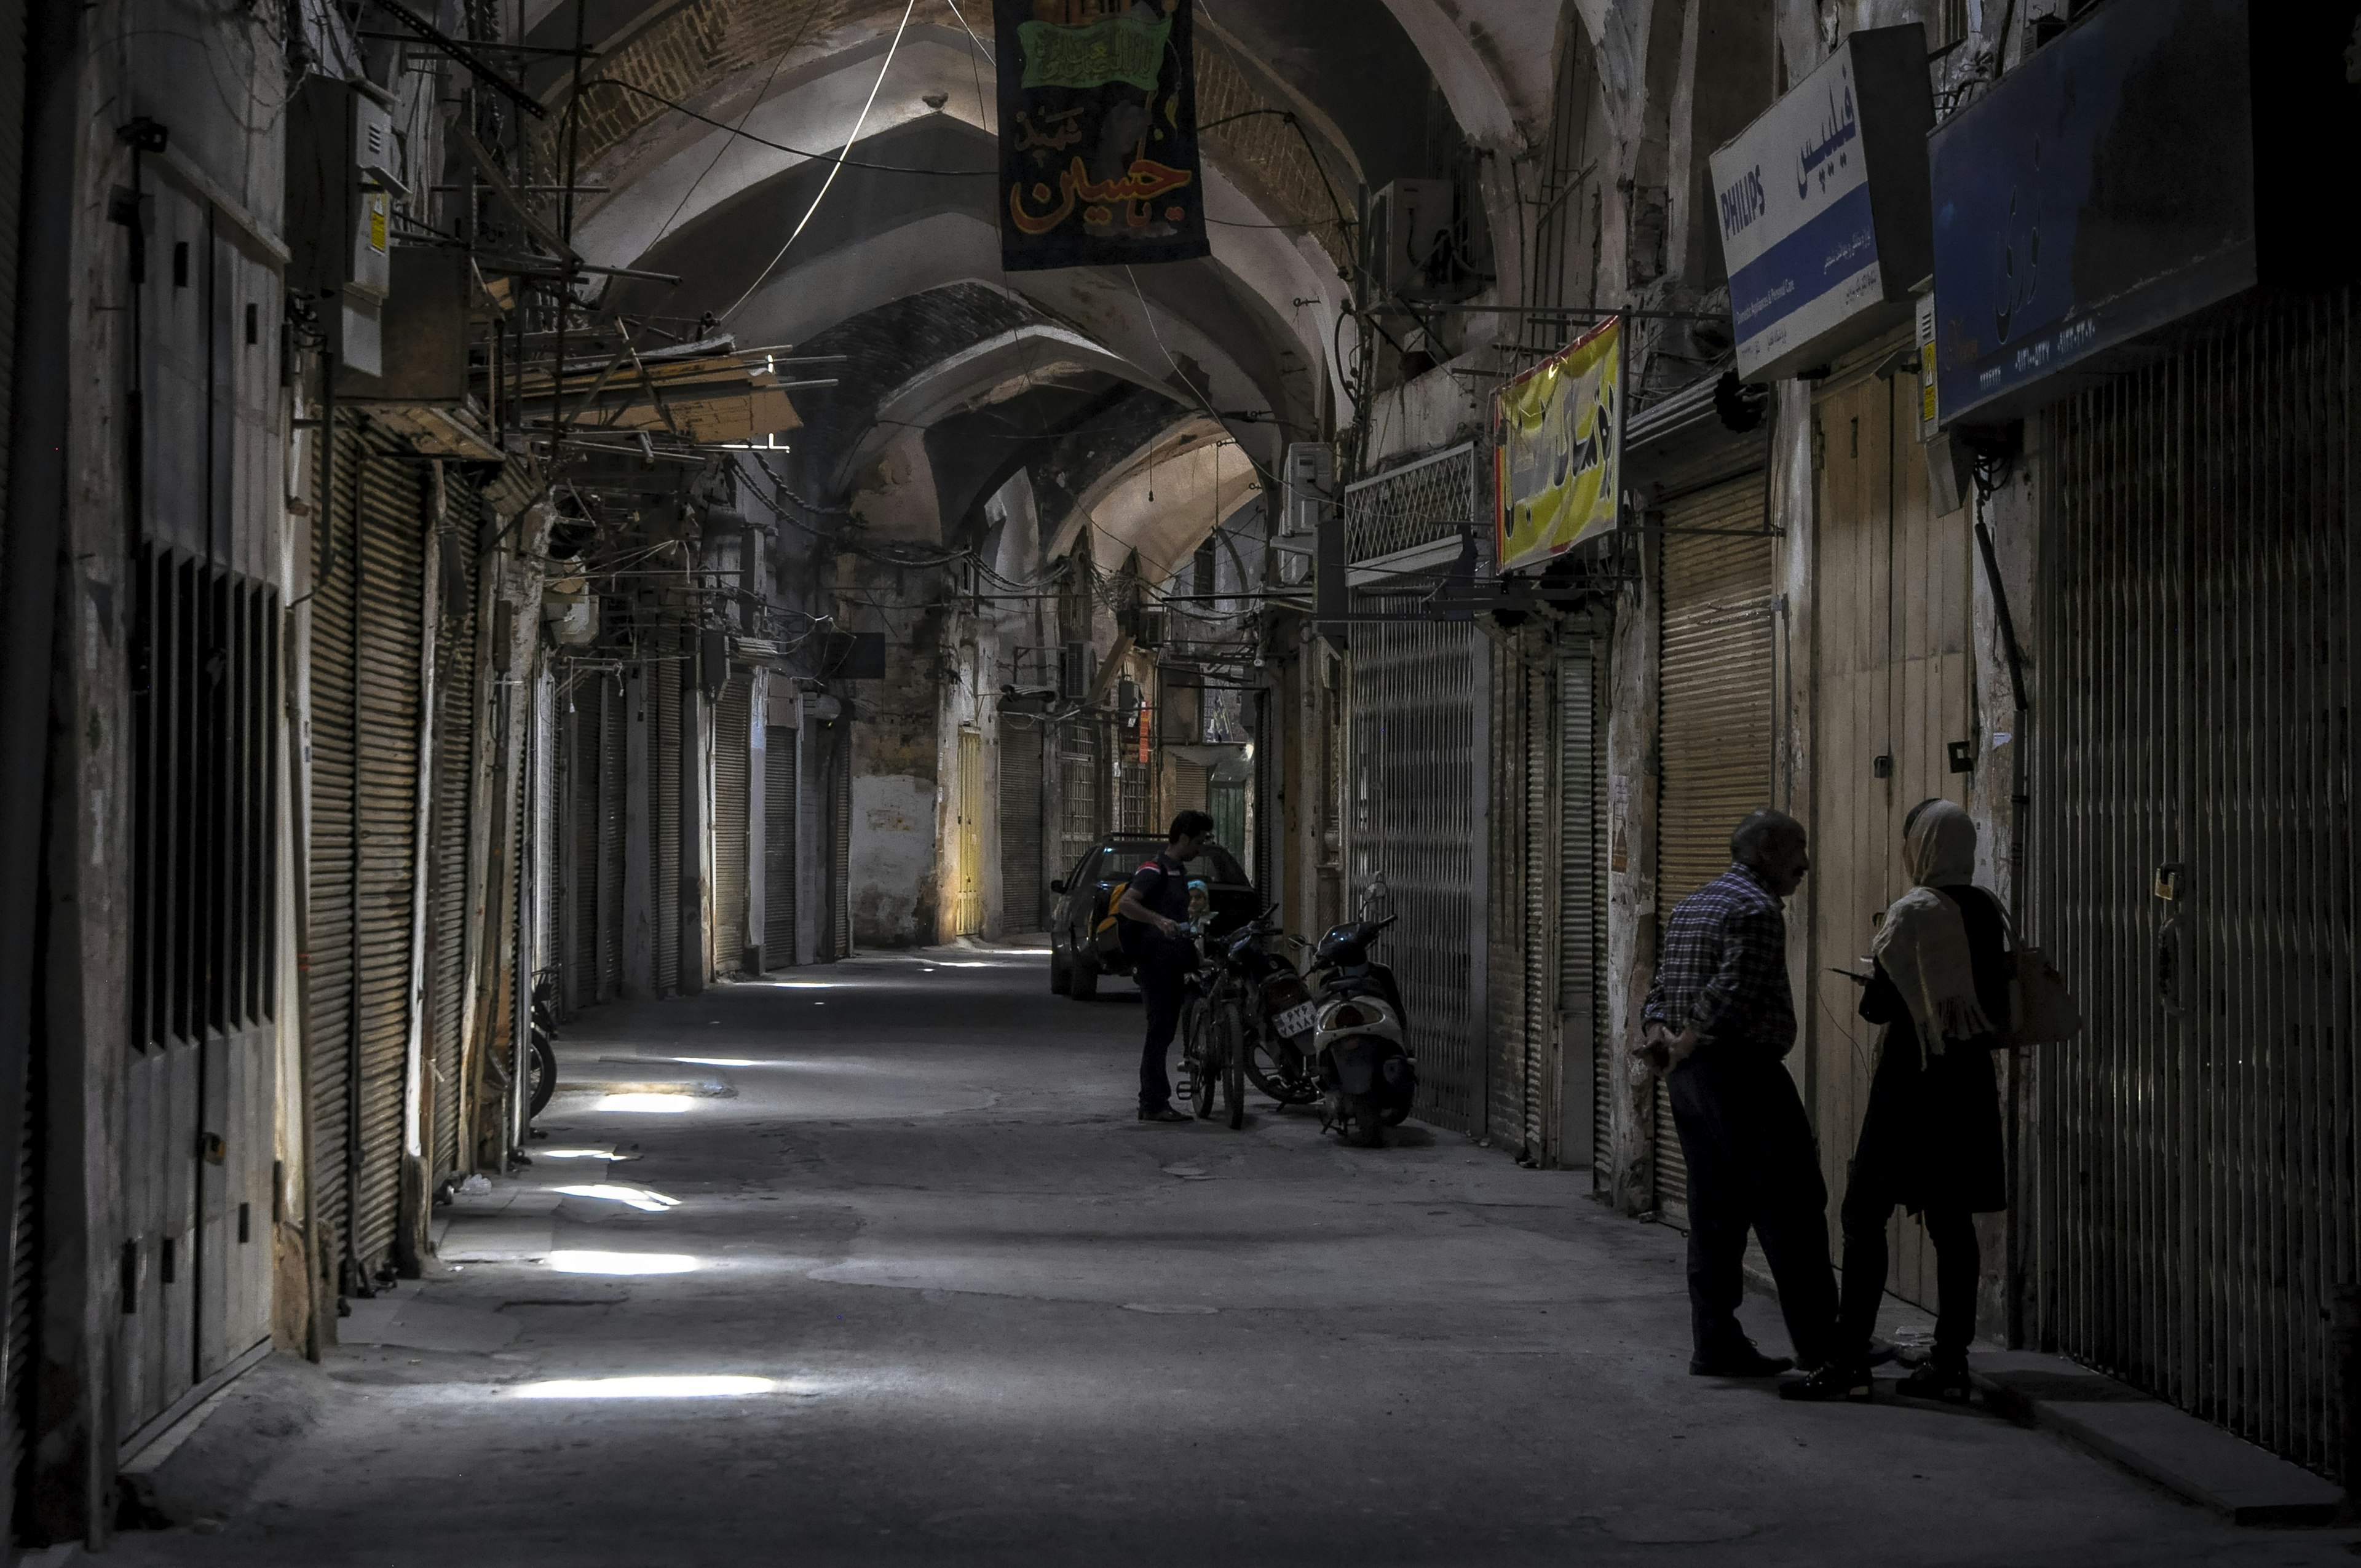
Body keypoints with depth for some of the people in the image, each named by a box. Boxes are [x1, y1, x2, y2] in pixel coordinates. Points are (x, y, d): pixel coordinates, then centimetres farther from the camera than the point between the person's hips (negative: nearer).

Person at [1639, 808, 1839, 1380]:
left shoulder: (1691, 908, 19)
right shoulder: (1758, 910, -12)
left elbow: (1664, 985, 16)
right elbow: (1730, 995, -22)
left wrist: (1658, 1031, -2)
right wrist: (1684, 1046, -10)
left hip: (1690, 1077, 9)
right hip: (1742, 1070, -9)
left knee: (1716, 1213, 8)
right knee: (1792, 1208, -4)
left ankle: (1716, 1342, 6)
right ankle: (1818, 1343, -1)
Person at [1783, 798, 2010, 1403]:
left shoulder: (1913, 913, -13)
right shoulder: (1986, 912, 8)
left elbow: (1879, 1006, -11)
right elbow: (1996, 1003, 13)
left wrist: (1871, 991, 9)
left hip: (1912, 1085, -7)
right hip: (1970, 1082, 7)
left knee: (1865, 1215, -4)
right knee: (1951, 1219, 7)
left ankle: (1849, 1360, -8)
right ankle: (1951, 1363, 6)